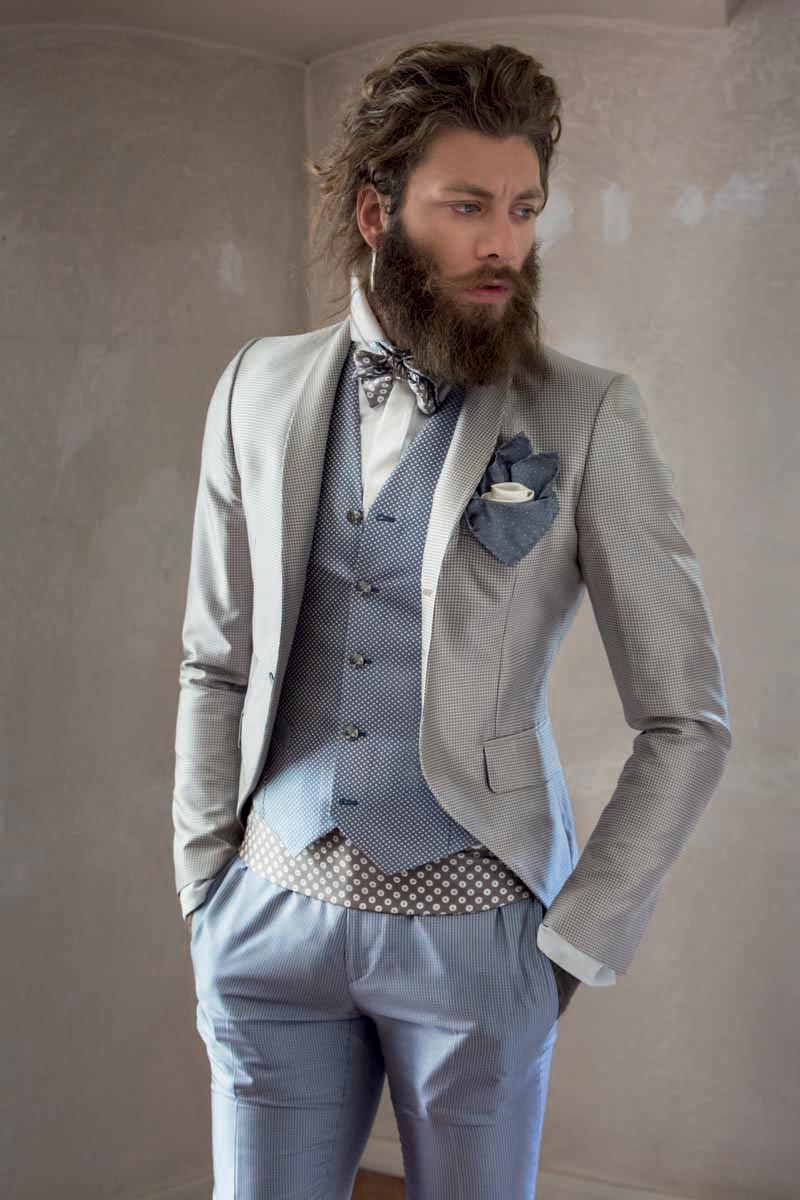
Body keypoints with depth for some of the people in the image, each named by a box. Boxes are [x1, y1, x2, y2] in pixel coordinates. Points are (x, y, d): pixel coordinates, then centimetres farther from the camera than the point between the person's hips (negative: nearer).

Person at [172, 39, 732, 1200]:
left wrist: (574, 942, -7)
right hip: (271, 917, 3)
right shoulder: (262, 388, 3)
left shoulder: (587, 417, -8)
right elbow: (216, 664, 9)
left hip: (472, 928, -2)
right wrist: (205, 885, 4)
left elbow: (687, 722, -6)